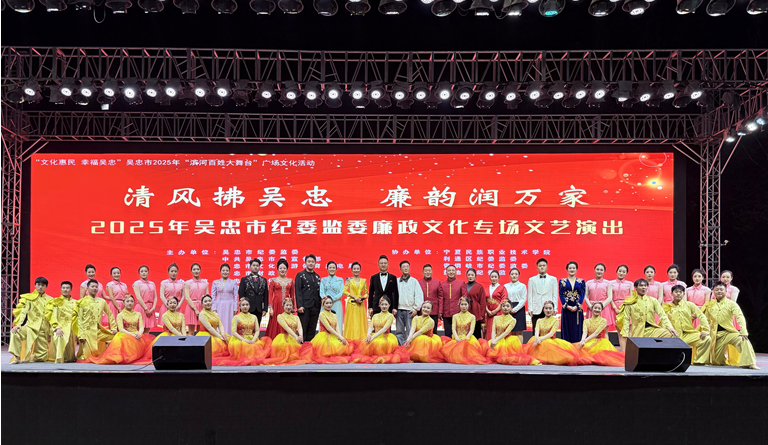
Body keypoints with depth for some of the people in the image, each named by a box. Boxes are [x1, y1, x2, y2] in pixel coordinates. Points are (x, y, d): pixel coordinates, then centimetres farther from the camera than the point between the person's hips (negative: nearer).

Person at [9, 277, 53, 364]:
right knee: (15, 333, -33)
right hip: (31, 326, -2)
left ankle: (32, 357, 28)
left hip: (43, 329, 2)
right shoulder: (29, 298, 4)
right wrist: (18, 324, -21)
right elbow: (23, 312, -6)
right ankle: (17, 357, -20)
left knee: (43, 356, -4)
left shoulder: (49, 300, 10)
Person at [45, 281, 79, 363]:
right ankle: (59, 359, -36)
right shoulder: (55, 302, 9)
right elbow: (52, 316, -3)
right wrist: (57, 328, -18)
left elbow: (77, 319, 13)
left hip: (71, 330, 3)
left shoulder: (75, 303, 16)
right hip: (59, 328, -3)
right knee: (60, 337, -39)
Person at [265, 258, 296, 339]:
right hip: (276, 305, -2)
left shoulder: (290, 281, 11)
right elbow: (270, 295, 1)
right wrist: (270, 307, -8)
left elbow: (292, 295, 13)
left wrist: (293, 307, 6)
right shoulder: (273, 280, 5)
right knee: (275, 325, -3)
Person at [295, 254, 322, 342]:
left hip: (315, 307, 5)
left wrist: (320, 305, 9)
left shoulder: (317, 276, 18)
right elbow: (298, 291, -5)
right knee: (303, 329, -4)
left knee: (312, 330, 6)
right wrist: (300, 306, -14)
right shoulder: (300, 275, 2)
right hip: (305, 306, -5)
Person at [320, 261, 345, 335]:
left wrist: (332, 299, -12)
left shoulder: (340, 280, 10)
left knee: (337, 323, -6)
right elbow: (321, 292, 3)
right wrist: (324, 297, -18)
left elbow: (341, 293, 1)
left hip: (337, 304, -1)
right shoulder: (323, 280, 12)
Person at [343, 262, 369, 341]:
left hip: (361, 305, 3)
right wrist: (355, 297, -13)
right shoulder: (349, 280, 3)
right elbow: (344, 291, -6)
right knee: (351, 323, -4)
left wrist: (363, 298, -5)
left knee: (361, 322, 1)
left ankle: (361, 340, 4)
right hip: (351, 304, -3)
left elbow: (366, 293, 15)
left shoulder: (363, 280, 11)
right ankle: (351, 340, -1)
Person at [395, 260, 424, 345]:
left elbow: (419, 296, 1)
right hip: (399, 310, 2)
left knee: (410, 332, -4)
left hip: (410, 310, -2)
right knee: (399, 331, 4)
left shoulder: (414, 281, 5)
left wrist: (416, 309, -6)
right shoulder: (397, 281, 9)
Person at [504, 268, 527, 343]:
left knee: (519, 332, -5)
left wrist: (515, 309, -12)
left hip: (519, 309, -3)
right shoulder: (506, 286, 12)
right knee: (511, 332, 1)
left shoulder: (522, 286, 3)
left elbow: (524, 299, -3)